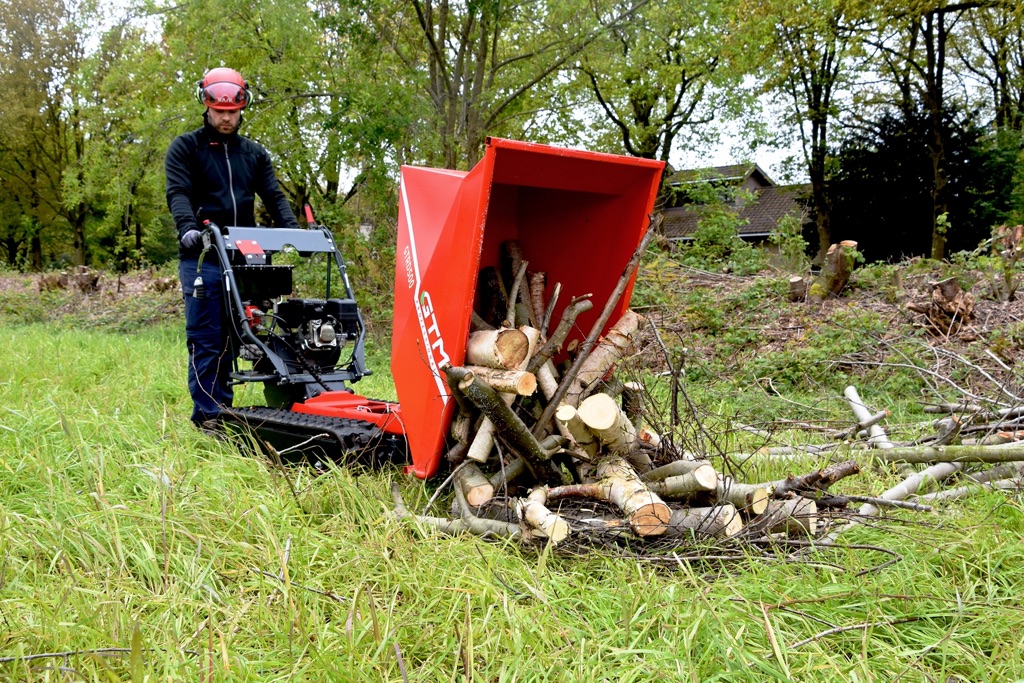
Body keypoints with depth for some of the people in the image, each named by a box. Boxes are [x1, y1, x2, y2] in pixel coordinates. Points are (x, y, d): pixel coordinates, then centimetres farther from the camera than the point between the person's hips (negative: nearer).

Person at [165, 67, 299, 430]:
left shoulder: (254, 153, 18)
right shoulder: (184, 148, 5)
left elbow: (273, 196, 10)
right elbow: (178, 192, -10)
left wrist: (291, 229, -9)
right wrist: (187, 227, -30)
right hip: (202, 257, -4)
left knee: (232, 339, 7)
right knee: (205, 339, -6)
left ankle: (224, 407, 13)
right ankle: (206, 414, -4)